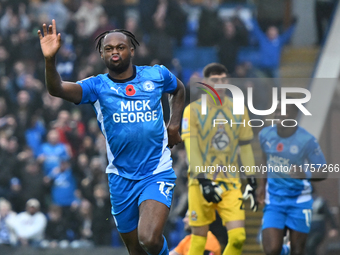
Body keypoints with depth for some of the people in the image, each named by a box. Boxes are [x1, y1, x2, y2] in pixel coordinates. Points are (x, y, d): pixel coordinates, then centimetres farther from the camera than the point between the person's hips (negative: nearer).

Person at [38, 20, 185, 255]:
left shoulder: (157, 75, 0)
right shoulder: (98, 86, -4)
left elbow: (179, 90, 24)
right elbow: (57, 89, -22)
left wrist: (174, 125, 10)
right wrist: (50, 60, -41)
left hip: (157, 174, -2)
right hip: (121, 179, 2)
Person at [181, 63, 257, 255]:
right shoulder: (193, 110, -1)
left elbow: (245, 148, 14)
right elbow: (191, 148, -10)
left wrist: (252, 182, 9)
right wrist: (203, 180, -21)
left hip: (231, 183, 3)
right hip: (201, 182, -3)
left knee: (238, 237, -10)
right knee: (199, 236, -1)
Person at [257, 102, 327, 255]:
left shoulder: (307, 141, -14)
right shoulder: (265, 135, -1)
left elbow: (323, 173, -11)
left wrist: (305, 175, -31)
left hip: (299, 202, -3)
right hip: (273, 201, 3)